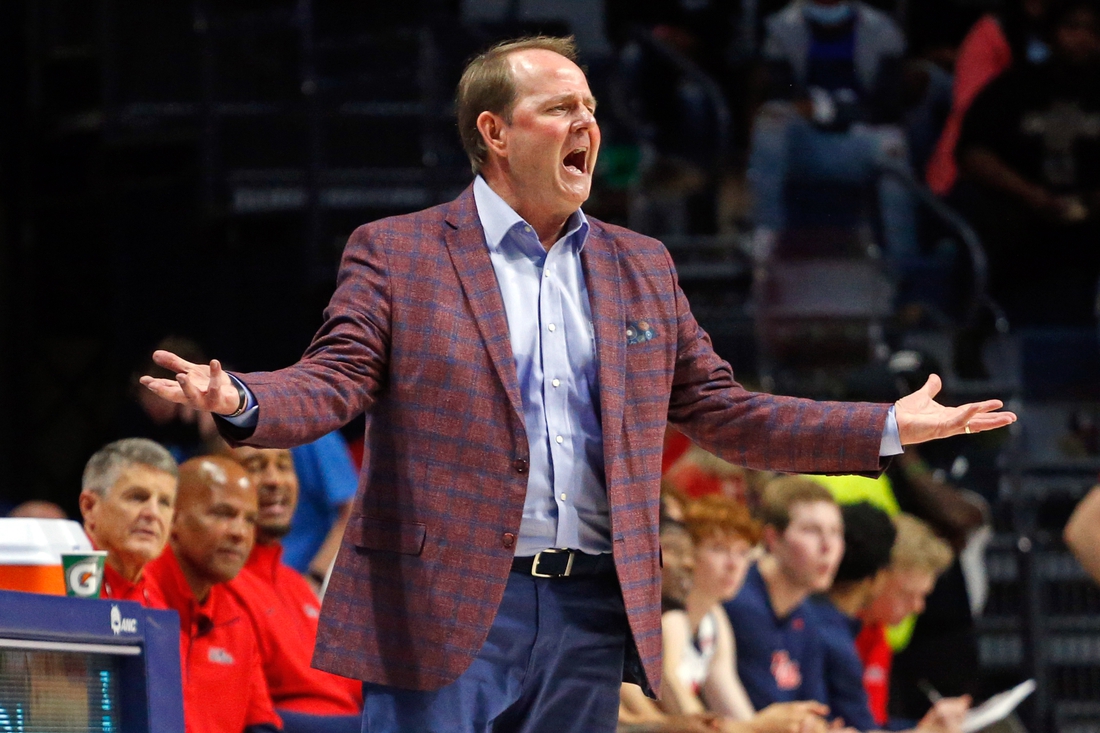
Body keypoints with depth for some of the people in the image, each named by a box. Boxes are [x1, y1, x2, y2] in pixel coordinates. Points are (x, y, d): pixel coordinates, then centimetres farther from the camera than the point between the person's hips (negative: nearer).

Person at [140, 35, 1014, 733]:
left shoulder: (640, 267, 17)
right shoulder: (396, 254, 3)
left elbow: (720, 412, 18)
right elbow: (331, 383, -7)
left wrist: (889, 428, 13)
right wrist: (239, 402, -29)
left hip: (589, 616, 5)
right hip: (443, 613, -4)